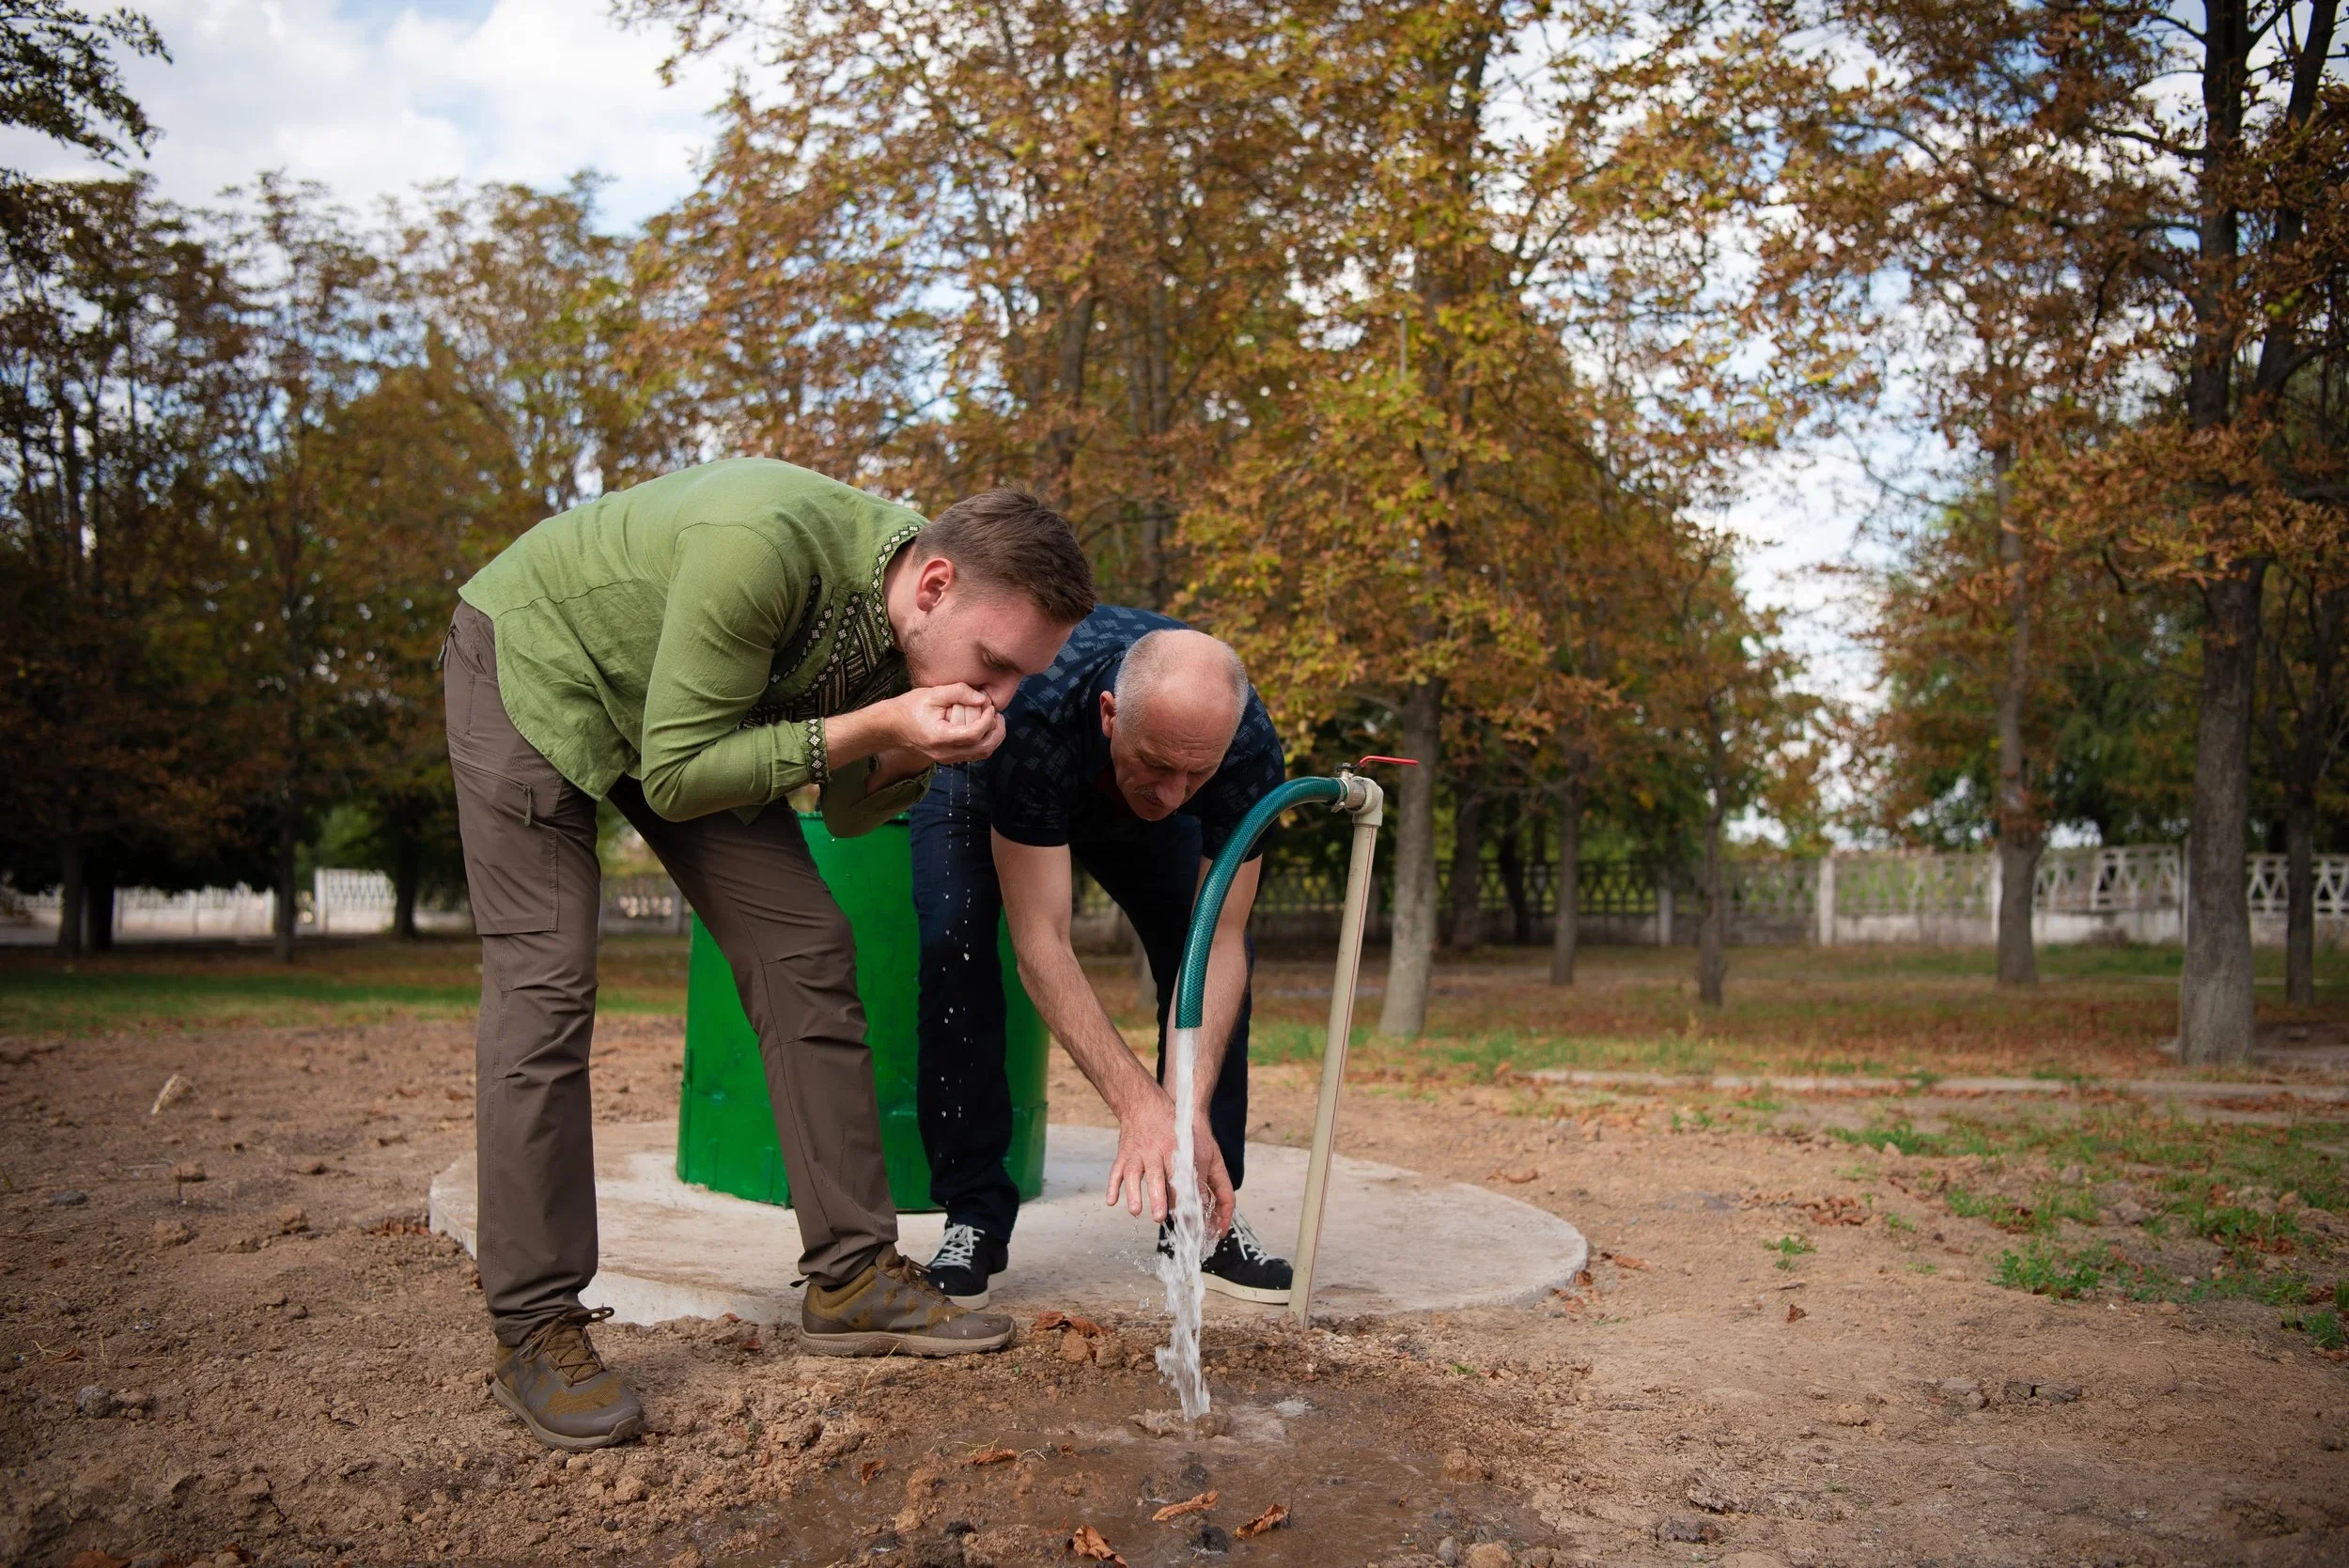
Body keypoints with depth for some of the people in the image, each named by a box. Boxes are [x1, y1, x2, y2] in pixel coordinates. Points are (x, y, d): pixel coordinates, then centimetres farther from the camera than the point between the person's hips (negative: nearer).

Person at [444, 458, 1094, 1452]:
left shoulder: (925, 626, -16)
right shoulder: (766, 545, -39)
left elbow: (848, 812, -4)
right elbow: (676, 776, -32)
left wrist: (911, 756, -26)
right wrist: (874, 725, -38)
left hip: (694, 713, 7)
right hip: (535, 666, -6)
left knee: (809, 954, -4)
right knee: (544, 986, -14)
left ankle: (852, 1280, 3)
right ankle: (533, 1331, -4)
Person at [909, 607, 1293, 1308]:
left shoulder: (1250, 748, -36)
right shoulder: (1034, 715, -47)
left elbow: (1219, 942, -32)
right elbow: (1041, 945, -45)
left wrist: (1192, 1107, -43)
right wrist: (1138, 1103, -53)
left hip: (1125, 809, 3)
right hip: (981, 785, -3)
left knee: (1217, 953, -14)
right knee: (953, 943, -26)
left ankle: (1205, 1212, 1)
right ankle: (974, 1216, -12)